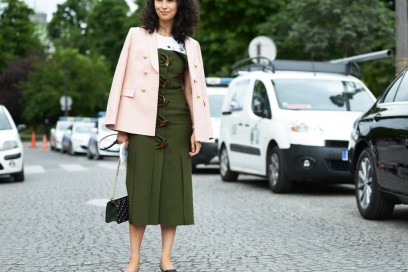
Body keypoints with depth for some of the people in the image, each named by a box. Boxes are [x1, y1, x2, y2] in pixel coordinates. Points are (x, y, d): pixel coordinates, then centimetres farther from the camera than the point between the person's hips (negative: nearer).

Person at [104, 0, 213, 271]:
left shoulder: (190, 45, 11)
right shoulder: (137, 35, 5)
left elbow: (193, 87, 10)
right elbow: (122, 77, 2)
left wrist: (198, 128, 2)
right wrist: (119, 124, -5)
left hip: (177, 121, 2)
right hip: (143, 120, -2)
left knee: (173, 186, 2)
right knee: (141, 185, -2)